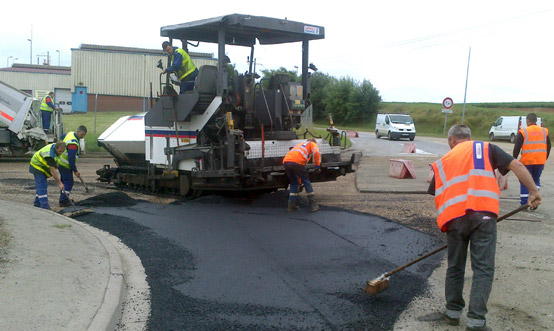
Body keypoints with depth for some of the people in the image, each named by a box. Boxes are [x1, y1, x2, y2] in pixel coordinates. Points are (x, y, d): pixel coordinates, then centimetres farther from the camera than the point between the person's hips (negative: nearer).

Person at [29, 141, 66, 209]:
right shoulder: (50, 155, -35)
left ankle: (37, 204, 24)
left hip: (42, 166, 10)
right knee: (42, 186, -14)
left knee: (41, 186, 14)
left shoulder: (55, 146, -8)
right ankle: (45, 207, -18)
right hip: (37, 166, -10)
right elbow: (53, 171, -33)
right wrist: (59, 183, -30)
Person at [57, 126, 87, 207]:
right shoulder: (73, 144, -28)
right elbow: (71, 158, -28)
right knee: (68, 182, -6)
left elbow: (62, 137, 25)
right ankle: (63, 201, -4)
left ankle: (63, 199, 24)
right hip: (65, 165, -10)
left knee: (64, 181, 16)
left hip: (60, 162, 10)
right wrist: (75, 170, -20)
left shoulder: (70, 134, 2)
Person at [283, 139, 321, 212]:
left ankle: (291, 206, 19)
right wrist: (317, 166, 2)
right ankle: (313, 205, 11)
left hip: (286, 162, 6)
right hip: (296, 162, -6)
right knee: (307, 182, 9)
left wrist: (299, 182, 45)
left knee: (293, 183, 22)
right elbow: (316, 153, -3)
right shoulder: (313, 144, 25)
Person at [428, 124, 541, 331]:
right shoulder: (486, 148, 18)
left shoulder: (442, 162, 24)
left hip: (453, 218, 3)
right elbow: (516, 165, 5)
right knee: (483, 269, 3)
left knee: (455, 267, 17)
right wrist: (533, 191, 5)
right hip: (483, 213, -2)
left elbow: (436, 196, 21)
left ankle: (453, 312, 28)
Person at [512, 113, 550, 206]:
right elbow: (548, 147, 12)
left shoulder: (523, 132, -6)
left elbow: (517, 148, -7)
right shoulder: (544, 131, 7)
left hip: (527, 161, -4)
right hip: (540, 161, 4)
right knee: (536, 180, 18)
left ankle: (524, 204, 7)